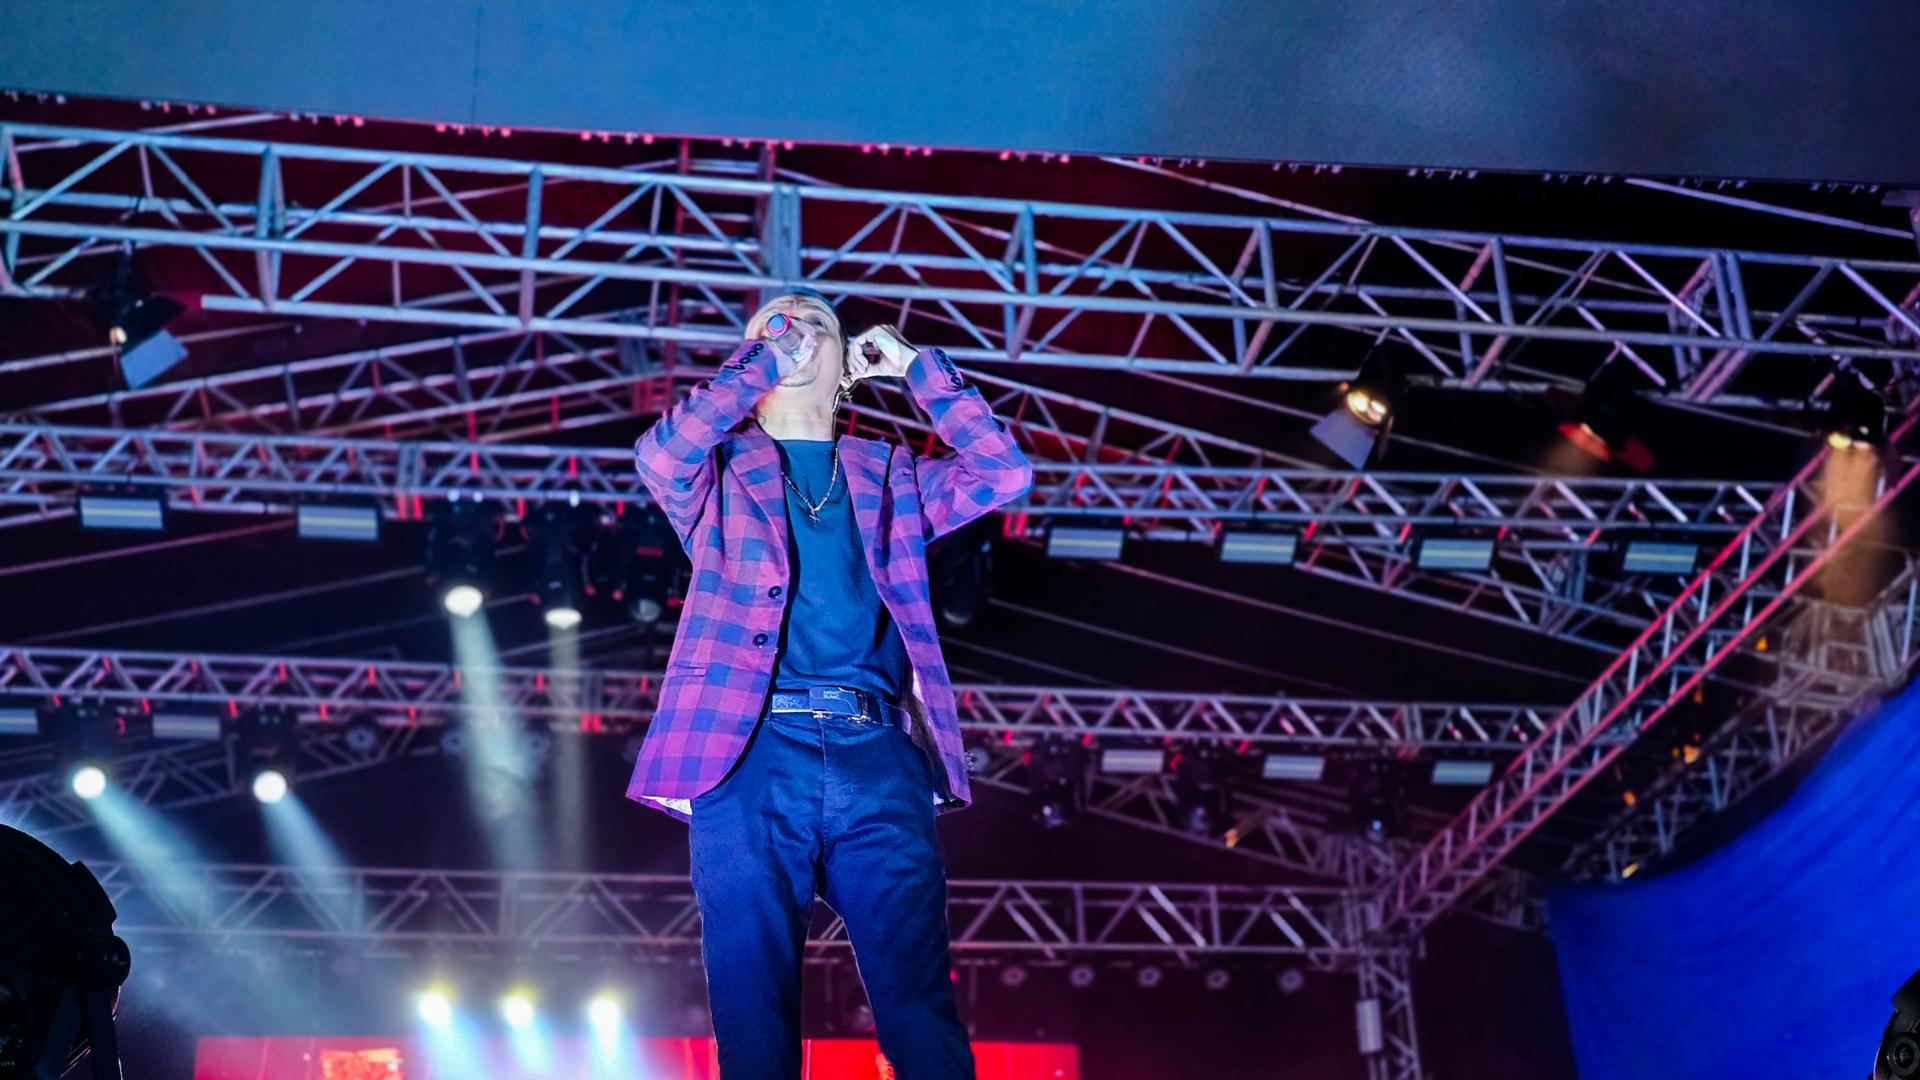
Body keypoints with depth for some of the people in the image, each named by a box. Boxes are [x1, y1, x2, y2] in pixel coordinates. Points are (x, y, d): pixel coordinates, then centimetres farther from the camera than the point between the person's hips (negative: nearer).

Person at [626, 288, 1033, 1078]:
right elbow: (659, 456, -4)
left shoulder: (889, 477, 25)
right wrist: (763, 358, 2)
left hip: (879, 756, 2)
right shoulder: (720, 470, 18)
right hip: (751, 753, -1)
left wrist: (916, 366, 17)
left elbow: (1005, 474, 13)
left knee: (922, 1009, -6)